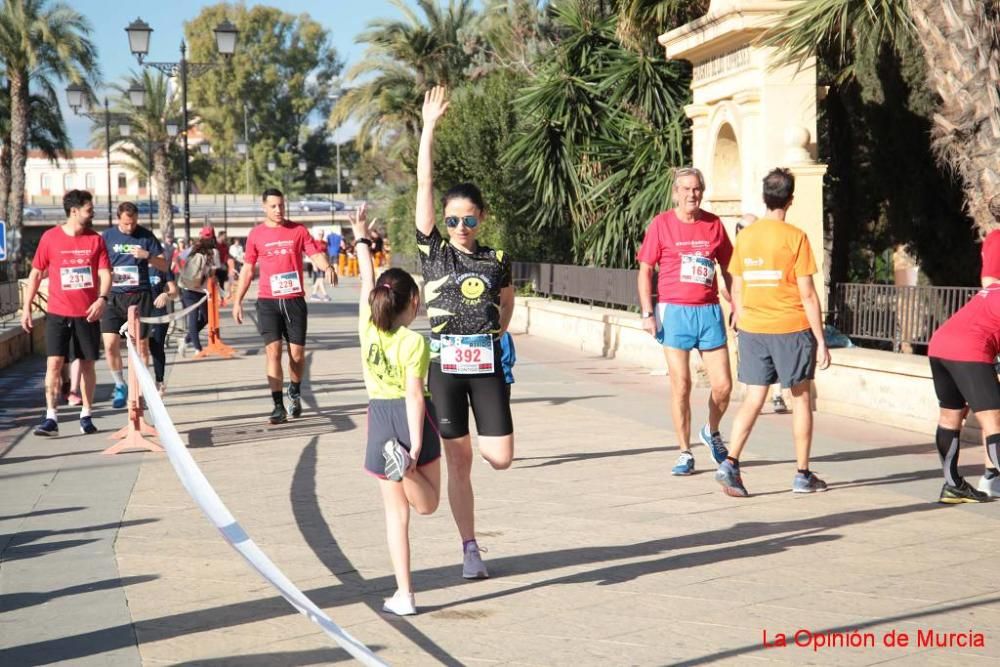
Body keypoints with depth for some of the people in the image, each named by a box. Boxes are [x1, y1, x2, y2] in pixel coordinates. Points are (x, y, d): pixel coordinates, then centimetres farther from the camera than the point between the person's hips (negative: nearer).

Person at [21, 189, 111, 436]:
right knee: (54, 363, -8)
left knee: (87, 364, 7)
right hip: (58, 313, -2)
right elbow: (35, 274, 5)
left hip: (87, 313, 2)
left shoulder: (95, 239, 4)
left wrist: (102, 298, -17)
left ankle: (86, 416, 18)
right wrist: (26, 308, 2)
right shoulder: (50, 238, -1)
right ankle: (51, 417, -6)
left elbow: (105, 273, 1)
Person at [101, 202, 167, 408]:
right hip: (114, 296, 1)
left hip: (140, 296, -1)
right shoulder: (107, 236, 5)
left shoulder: (146, 236, 2)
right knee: (110, 344, -8)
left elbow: (164, 265, 4)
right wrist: (108, 274, -10)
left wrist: (147, 256, -15)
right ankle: (120, 386, 12)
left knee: (141, 344, 3)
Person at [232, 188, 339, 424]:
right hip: (268, 301, 0)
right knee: (273, 351, -9)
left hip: (294, 299, 0)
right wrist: (238, 300, 8)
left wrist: (327, 267, -26)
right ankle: (278, 407, -7)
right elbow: (247, 269, 11)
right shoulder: (256, 234, 6)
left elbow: (315, 254, -3)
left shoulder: (298, 230, 4)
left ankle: (295, 393, 30)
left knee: (297, 353, 2)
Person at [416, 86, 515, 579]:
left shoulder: (497, 260, 4)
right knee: (458, 463, 3)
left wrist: (498, 338, 12)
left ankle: (470, 435, 31)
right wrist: (429, 127, -9)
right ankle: (470, 550, 15)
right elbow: (423, 184, -7)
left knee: (501, 459, -4)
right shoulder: (433, 251, -2)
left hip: (487, 363, 2)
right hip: (445, 363, -2)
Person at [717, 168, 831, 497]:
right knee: (801, 398, 10)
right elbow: (807, 295, -9)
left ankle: (730, 463, -9)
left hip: (752, 330, 4)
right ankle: (803, 474, 16)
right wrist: (821, 341, -4)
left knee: (753, 399, 7)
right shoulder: (795, 237, -9)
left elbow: (737, 291, 9)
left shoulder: (745, 236, 4)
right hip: (792, 328, -4)